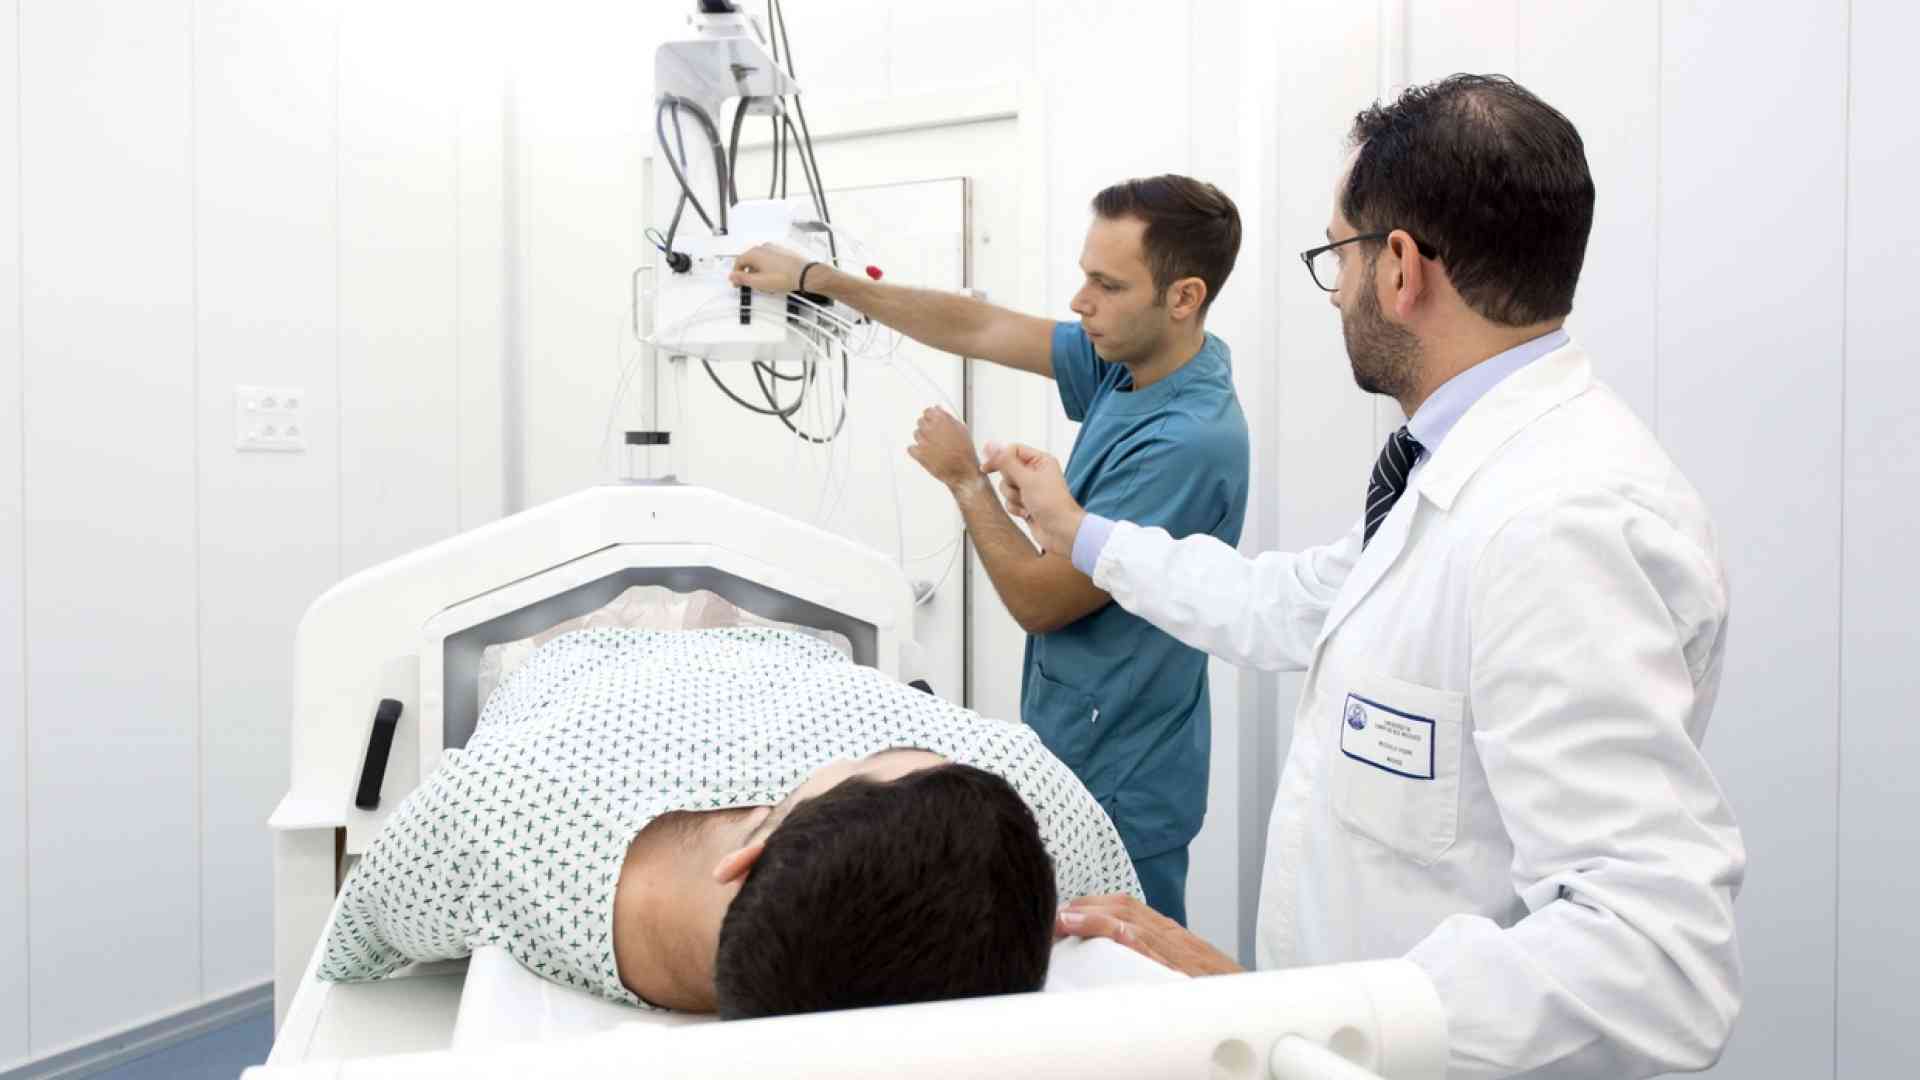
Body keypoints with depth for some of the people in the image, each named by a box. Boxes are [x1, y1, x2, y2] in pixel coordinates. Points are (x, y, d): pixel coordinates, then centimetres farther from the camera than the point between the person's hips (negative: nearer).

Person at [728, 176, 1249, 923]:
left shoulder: (1187, 441, -28)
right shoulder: (1129, 361, -2)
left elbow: (1038, 599, -20)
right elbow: (976, 328, 6)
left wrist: (964, 478, -7)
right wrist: (813, 278, 7)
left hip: (1118, 785, -8)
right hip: (1077, 749, 8)